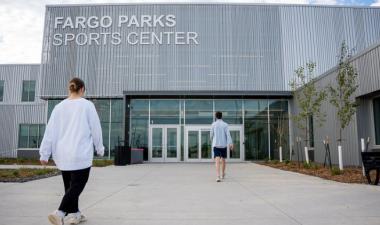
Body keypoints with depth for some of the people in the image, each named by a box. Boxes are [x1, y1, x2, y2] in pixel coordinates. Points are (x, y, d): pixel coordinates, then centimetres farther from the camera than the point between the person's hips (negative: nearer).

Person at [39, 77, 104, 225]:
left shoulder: (59, 107, 6)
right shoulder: (87, 105, -5)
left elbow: (50, 132, 5)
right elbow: (96, 129, -2)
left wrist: (44, 154, 10)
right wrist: (100, 149, 11)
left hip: (62, 154, 5)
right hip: (80, 154, -5)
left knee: (70, 185, 17)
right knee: (77, 185, 2)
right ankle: (59, 213, -11)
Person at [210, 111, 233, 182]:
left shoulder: (213, 124, 1)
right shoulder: (225, 124, 0)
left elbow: (211, 135, 7)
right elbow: (228, 134, -10)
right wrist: (230, 143, -15)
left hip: (216, 145, -1)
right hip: (223, 144, 1)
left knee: (217, 161, -7)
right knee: (223, 159, 18)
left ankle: (218, 176, -23)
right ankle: (223, 175, 33)